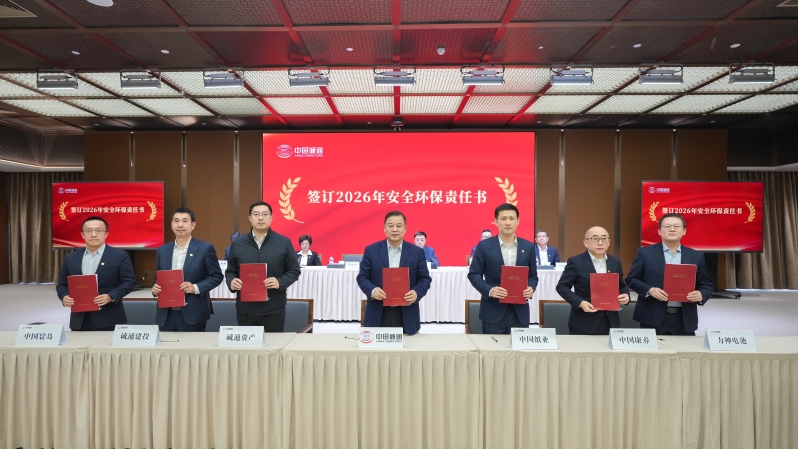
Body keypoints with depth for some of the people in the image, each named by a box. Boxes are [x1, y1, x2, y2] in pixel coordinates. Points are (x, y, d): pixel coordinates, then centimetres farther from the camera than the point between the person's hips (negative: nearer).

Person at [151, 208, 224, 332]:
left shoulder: (205, 248, -4)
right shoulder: (162, 251, 10)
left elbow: (217, 276, -3)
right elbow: (158, 278, 17)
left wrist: (196, 288, -16)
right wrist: (155, 287, -4)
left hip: (193, 315, -4)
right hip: (166, 315, 4)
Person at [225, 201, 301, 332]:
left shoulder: (284, 243, 0)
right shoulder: (237, 244, 6)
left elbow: (294, 271, 3)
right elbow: (230, 271, 13)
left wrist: (280, 282, -15)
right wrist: (231, 282, -9)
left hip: (273, 310, -2)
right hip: (245, 309, 2)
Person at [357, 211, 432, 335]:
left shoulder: (417, 252, 3)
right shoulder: (371, 250, 2)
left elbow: (425, 279, 4)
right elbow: (362, 277, 3)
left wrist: (417, 293, -16)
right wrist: (372, 290, -17)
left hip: (407, 314, 0)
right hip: (378, 313, 0)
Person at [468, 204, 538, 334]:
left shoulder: (528, 247, 6)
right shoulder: (484, 246, -2)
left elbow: (533, 275, 12)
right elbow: (474, 274, -1)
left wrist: (531, 288, -10)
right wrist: (489, 290, -17)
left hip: (519, 311, 2)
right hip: (493, 311, -2)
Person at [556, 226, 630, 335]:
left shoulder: (615, 263, 9)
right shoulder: (576, 262, -7)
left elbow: (621, 286, 19)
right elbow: (562, 286, -7)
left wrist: (625, 295, -3)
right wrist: (580, 302, -20)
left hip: (610, 323, 5)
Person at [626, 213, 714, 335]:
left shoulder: (696, 256, 9)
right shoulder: (645, 253, 1)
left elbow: (707, 285, 10)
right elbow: (631, 279, 1)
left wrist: (701, 295, -11)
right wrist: (649, 290, -16)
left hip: (685, 320, 3)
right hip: (653, 318, -2)